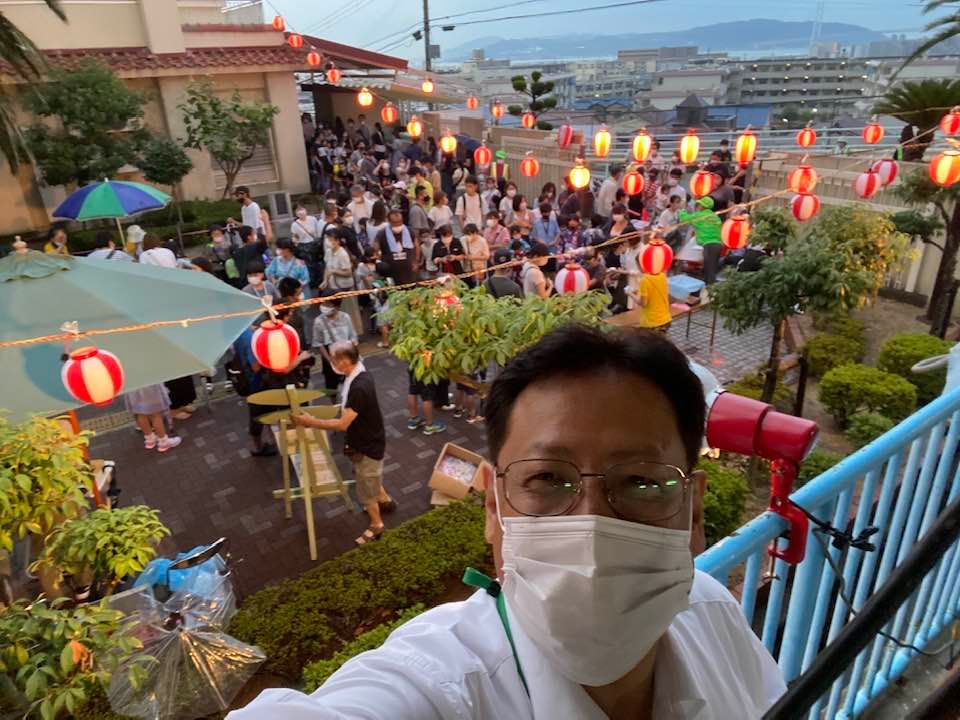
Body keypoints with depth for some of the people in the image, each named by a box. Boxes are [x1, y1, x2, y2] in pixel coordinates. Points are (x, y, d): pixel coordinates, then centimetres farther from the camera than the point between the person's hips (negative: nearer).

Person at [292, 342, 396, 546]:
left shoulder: (359, 388, -36)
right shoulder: (359, 374, -6)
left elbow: (342, 424, -31)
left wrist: (310, 421, -25)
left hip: (368, 445, -9)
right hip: (366, 439, 9)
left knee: (366, 488, 12)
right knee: (370, 478, 31)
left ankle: (376, 525, 34)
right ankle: (385, 501, 56)